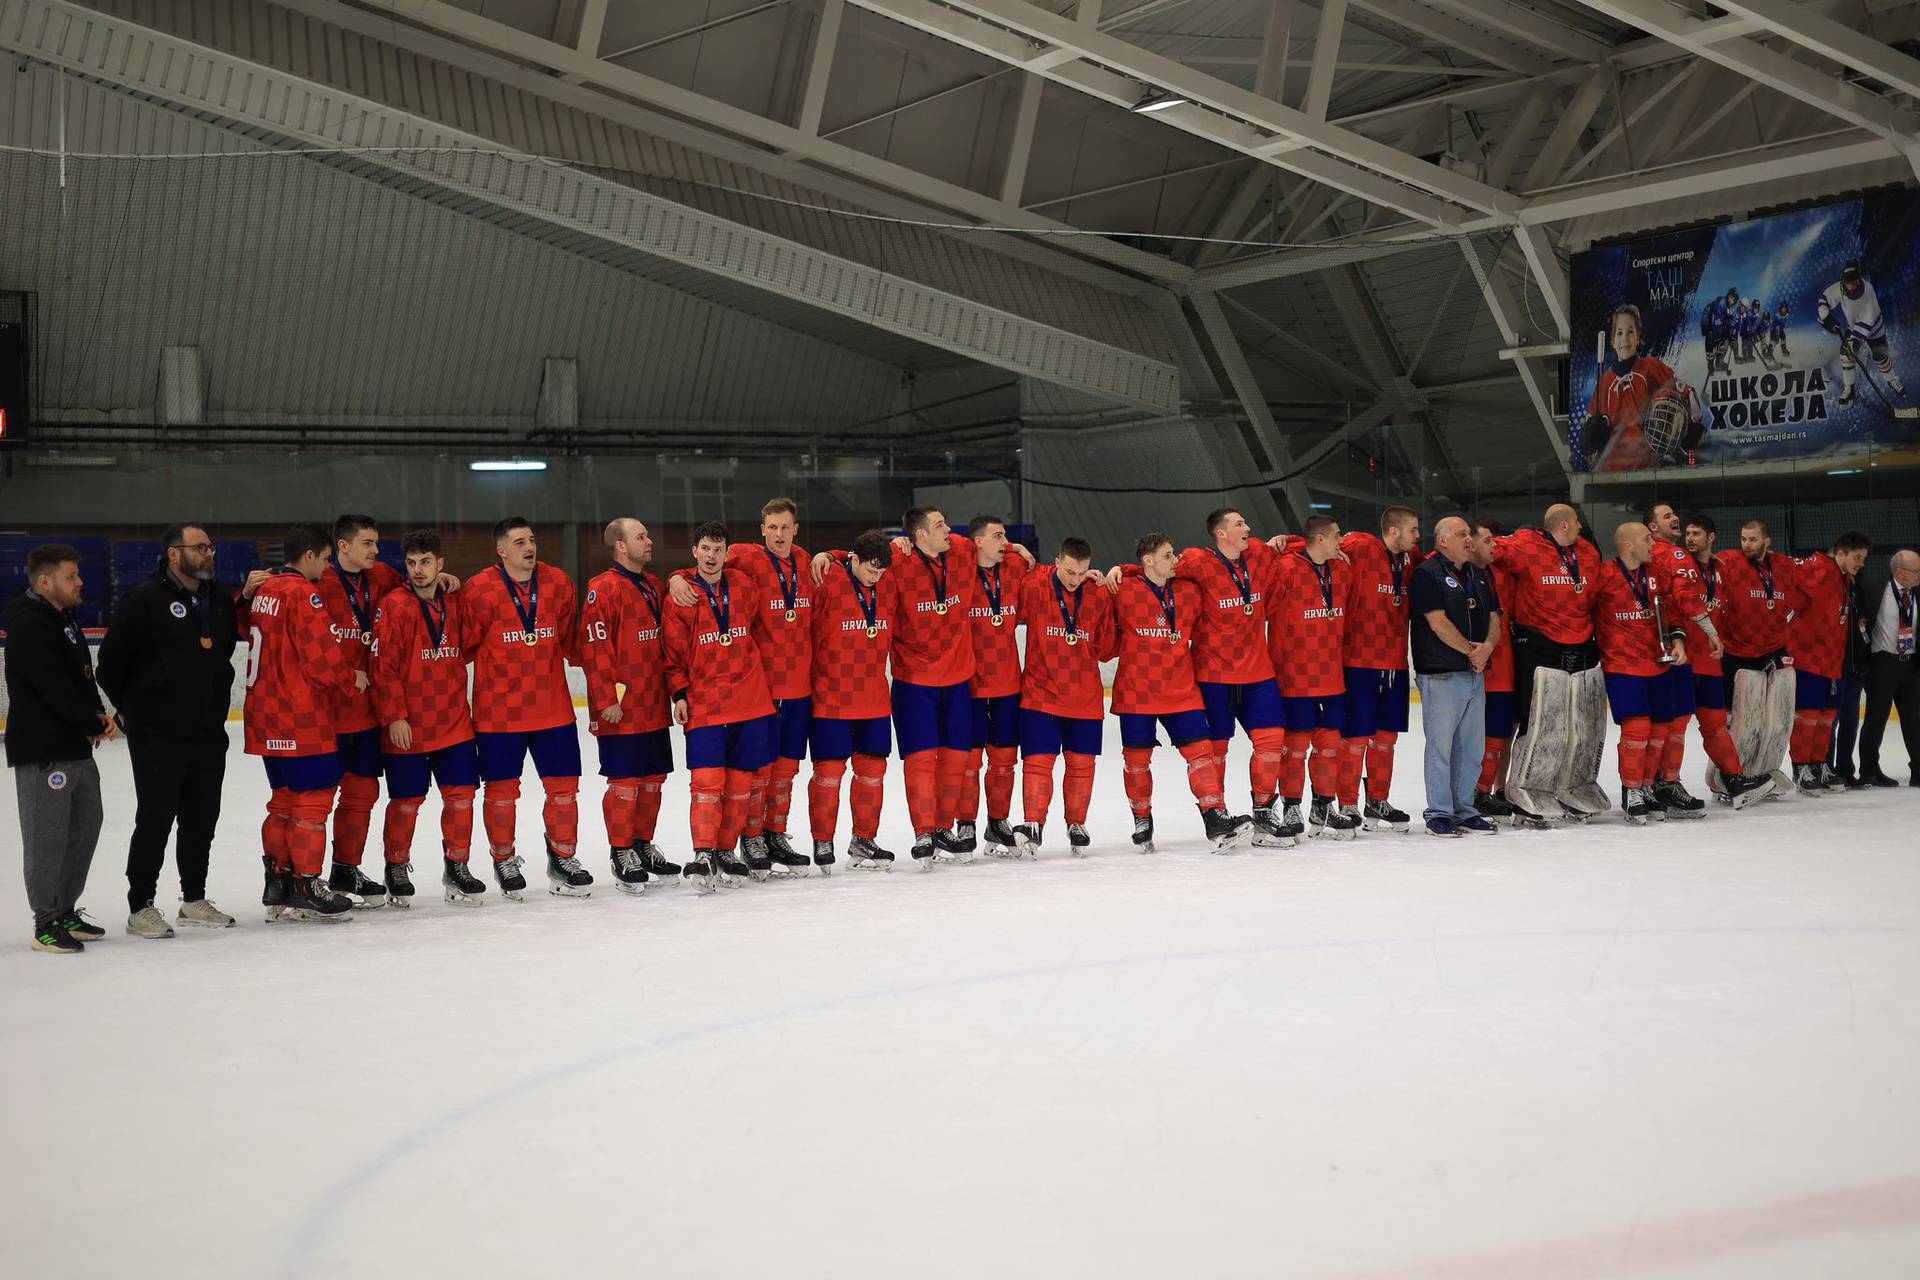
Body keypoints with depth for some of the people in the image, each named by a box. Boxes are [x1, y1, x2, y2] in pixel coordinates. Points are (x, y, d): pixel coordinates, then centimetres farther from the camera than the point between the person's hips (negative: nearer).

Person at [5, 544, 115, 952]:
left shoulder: (65, 620, 15)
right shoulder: (29, 626, -17)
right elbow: (57, 690, -22)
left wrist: (97, 716, 1)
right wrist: (97, 723, -10)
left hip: (77, 747, 10)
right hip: (42, 753, -10)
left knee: (85, 828, 16)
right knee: (47, 838, -4)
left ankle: (66, 912, 28)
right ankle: (46, 923, 5)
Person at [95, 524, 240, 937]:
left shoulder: (220, 601, 10)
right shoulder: (145, 600, -11)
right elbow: (111, 661, -7)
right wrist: (131, 709, 2)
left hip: (209, 733, 7)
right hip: (157, 736, -7)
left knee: (202, 818, 13)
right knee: (155, 820, -1)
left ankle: (194, 900, 26)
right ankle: (140, 907, 9)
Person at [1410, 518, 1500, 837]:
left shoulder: (1479, 576, 16)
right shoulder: (1428, 573, -8)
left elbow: (1494, 619, 14)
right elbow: (1438, 622, -15)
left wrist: (1487, 648, -6)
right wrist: (1471, 650, -8)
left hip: (1475, 674, 7)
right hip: (1441, 675, -7)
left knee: (1472, 747, 10)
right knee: (1441, 746, -3)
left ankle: (1464, 811, 19)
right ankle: (1439, 814, 4)